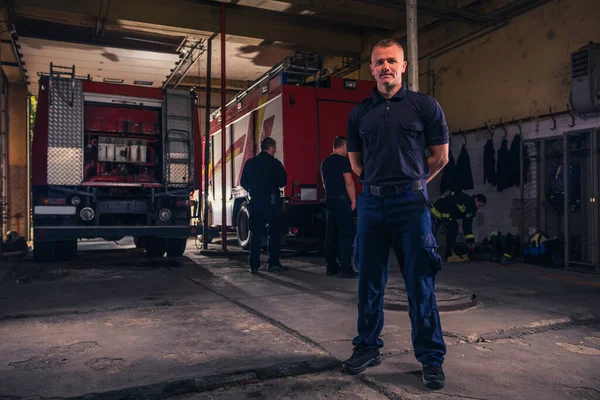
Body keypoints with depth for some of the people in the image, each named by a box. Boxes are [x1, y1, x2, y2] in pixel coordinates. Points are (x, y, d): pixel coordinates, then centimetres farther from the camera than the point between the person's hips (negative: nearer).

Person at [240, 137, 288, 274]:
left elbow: (243, 182, 10)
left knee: (255, 233, 7)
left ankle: (254, 265, 6)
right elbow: (282, 182, -10)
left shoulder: (250, 163, 6)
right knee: (275, 233, 5)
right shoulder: (275, 163, -8)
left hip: (255, 201, 4)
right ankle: (273, 263, 3)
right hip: (271, 201, -4)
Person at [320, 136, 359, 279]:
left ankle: (331, 267, 13)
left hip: (329, 200, 8)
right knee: (346, 234, -6)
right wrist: (353, 201, -7)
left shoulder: (325, 162, 15)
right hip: (341, 200, -8)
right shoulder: (343, 160, -10)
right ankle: (345, 268, -8)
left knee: (330, 235, 9)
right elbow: (349, 183, -15)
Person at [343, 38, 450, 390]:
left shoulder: (425, 106, 2)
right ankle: (368, 348, 25)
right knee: (370, 282, 10)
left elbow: (440, 157, 6)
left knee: (421, 284, 1)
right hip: (371, 203, 3)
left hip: (411, 203, -3)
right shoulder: (359, 113, 10)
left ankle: (431, 358, 15)